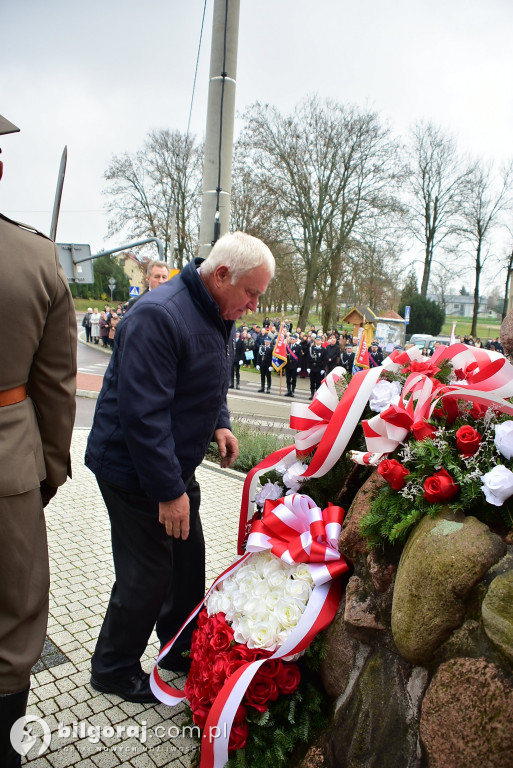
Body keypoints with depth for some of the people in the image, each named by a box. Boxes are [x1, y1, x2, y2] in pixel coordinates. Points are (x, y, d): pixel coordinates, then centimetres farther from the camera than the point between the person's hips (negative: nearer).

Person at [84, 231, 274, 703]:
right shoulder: (159, 316, -26)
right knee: (148, 573, 3)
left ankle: (182, 648, 40)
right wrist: (168, 491, -25)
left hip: (176, 466, 9)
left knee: (189, 560, 18)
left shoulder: (220, 314, 6)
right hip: (133, 470, -9)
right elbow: (142, 413, -29)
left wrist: (219, 424, 4)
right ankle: (112, 669, 27)